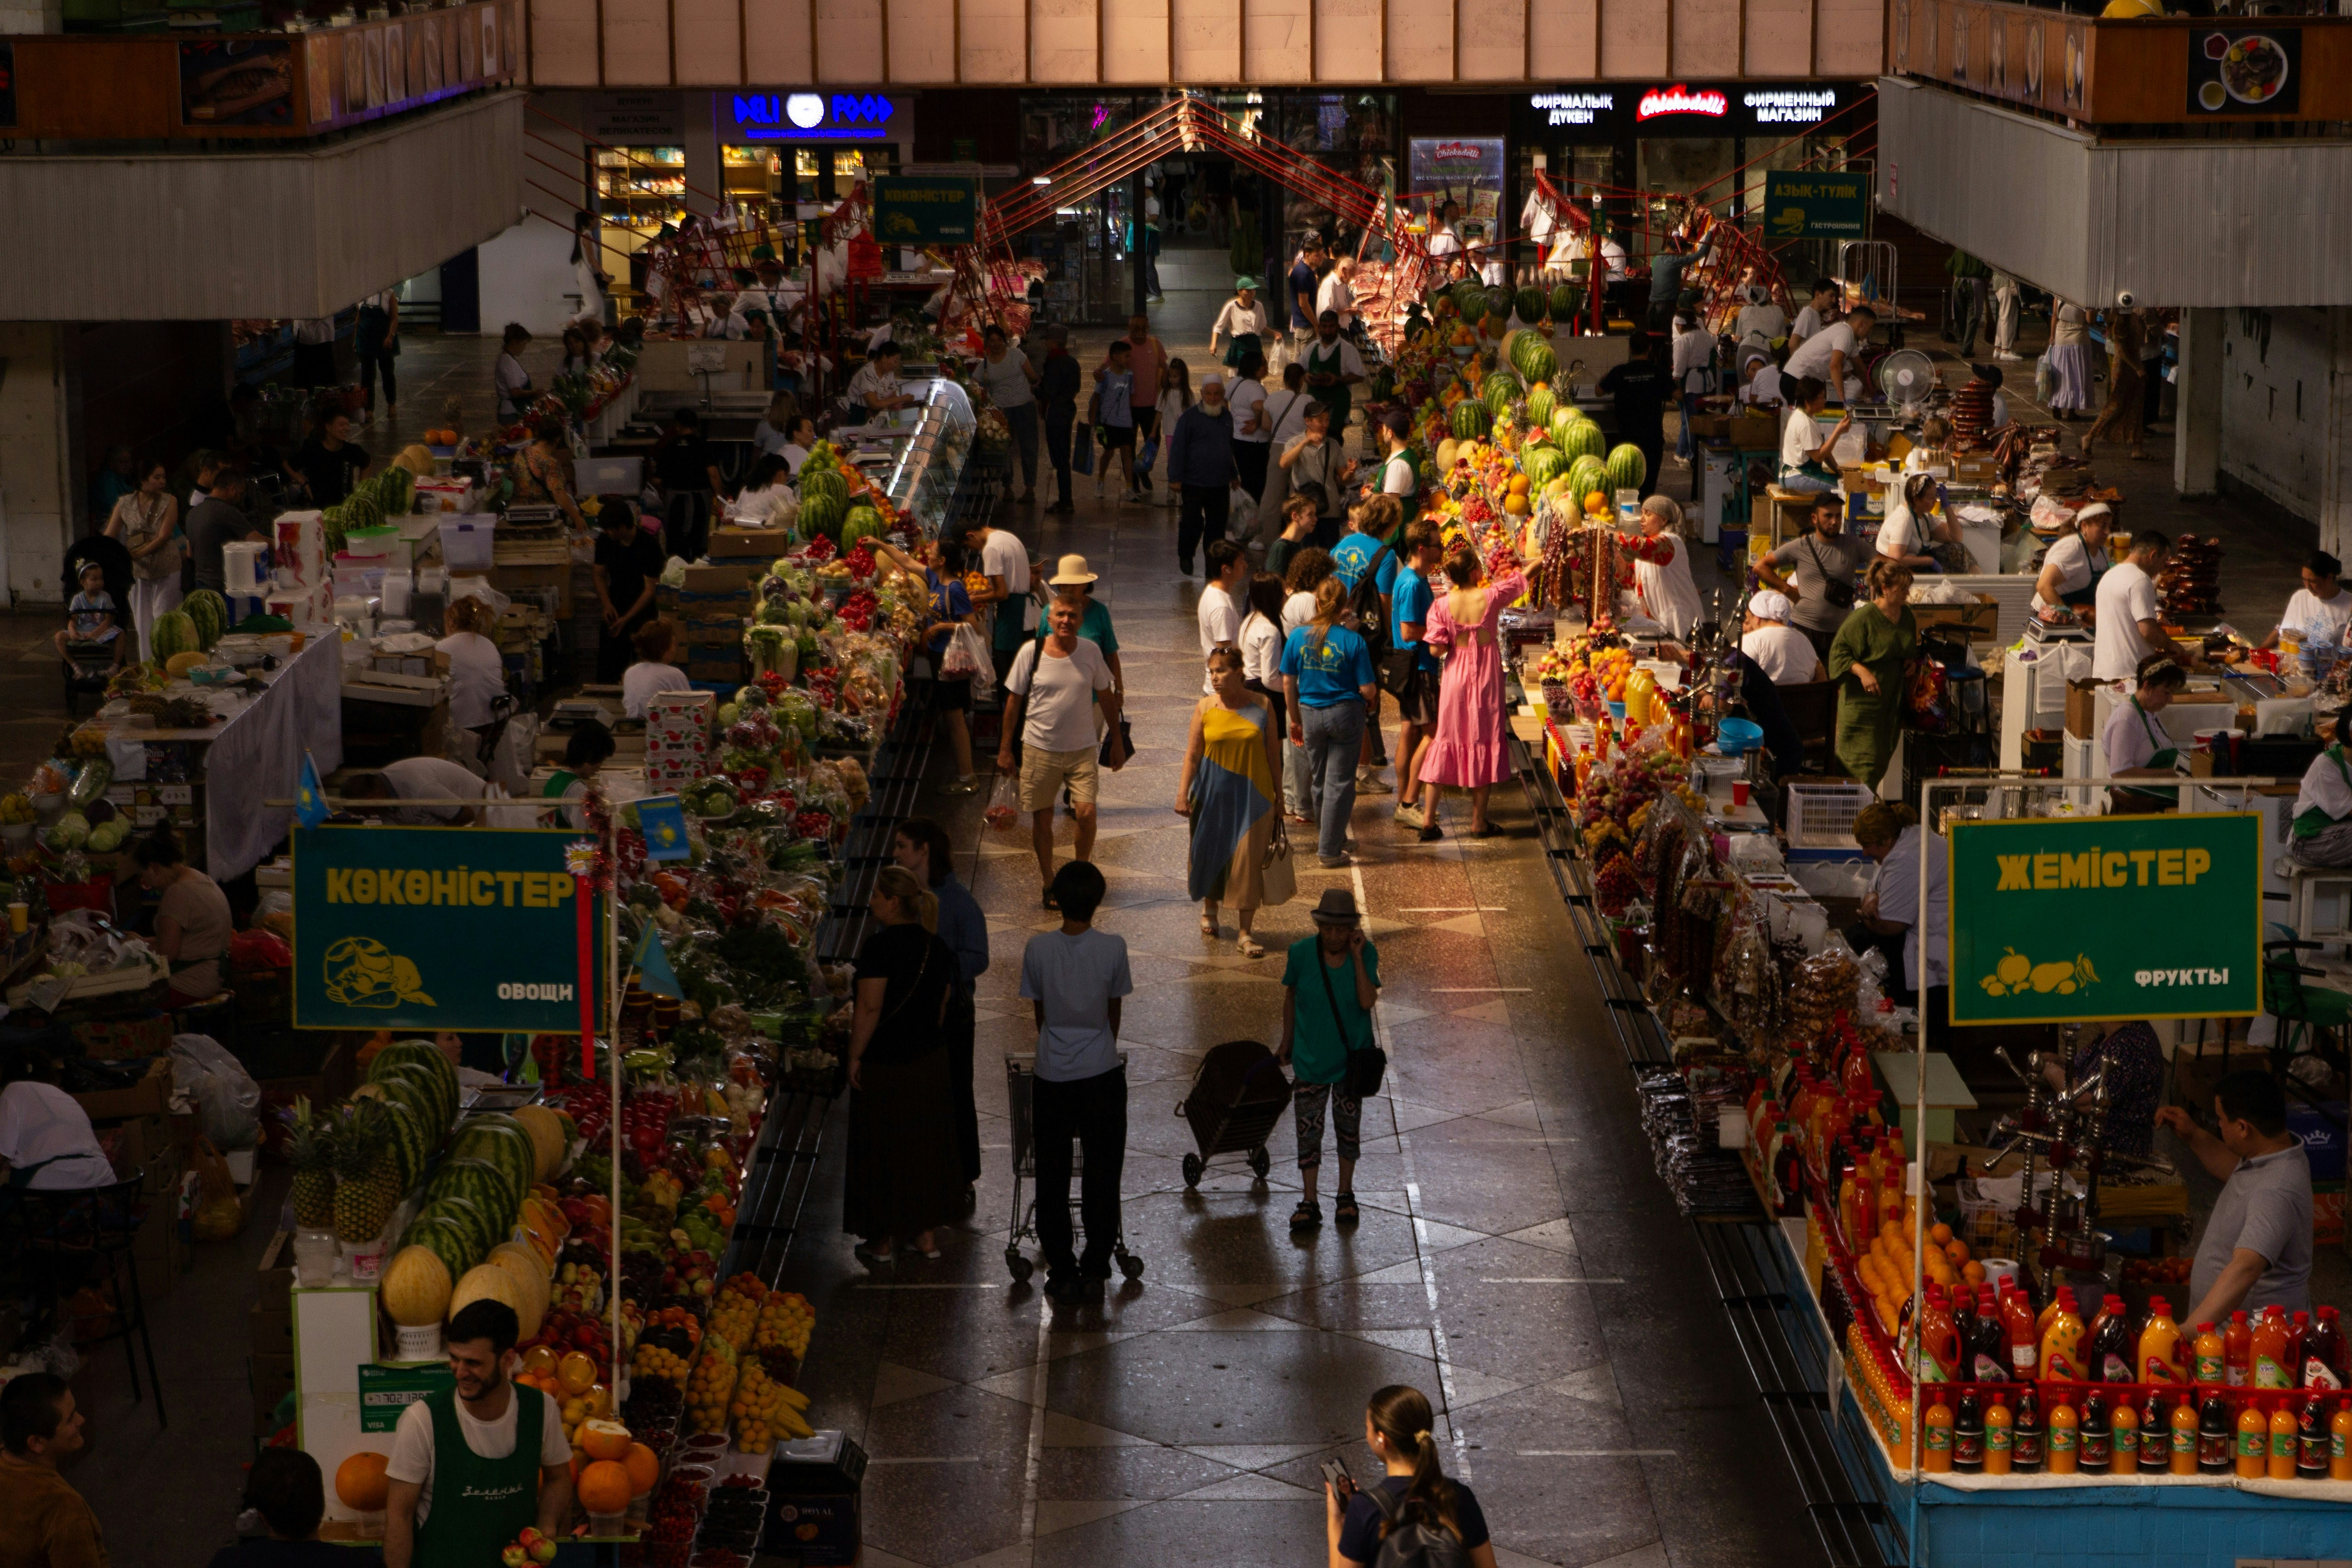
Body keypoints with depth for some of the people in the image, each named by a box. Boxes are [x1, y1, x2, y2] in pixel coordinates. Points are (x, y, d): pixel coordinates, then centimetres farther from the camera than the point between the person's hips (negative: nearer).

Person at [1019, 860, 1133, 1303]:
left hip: (1051, 1075, 1)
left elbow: (1039, 1012, 5)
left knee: (1052, 1176, 9)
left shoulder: (1038, 949, -8)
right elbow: (1114, 1013, 3)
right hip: (1101, 1075, 0)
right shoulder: (1113, 948, -10)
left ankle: (1062, 1272, 10)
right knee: (1102, 1171, 13)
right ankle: (1096, 1262, 21)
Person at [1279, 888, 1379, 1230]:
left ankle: (1345, 1195, 31)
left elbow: (1367, 1001, -25)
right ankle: (1309, 1203, 12)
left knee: (1348, 1126, 14)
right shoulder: (1301, 954, -14)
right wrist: (1286, 1044, 9)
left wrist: (1357, 957, -27)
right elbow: (1290, 998, 2)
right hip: (1311, 1058, 0)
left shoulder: (1365, 953, -14)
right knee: (1308, 1129, 2)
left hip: (1351, 1057, 0)